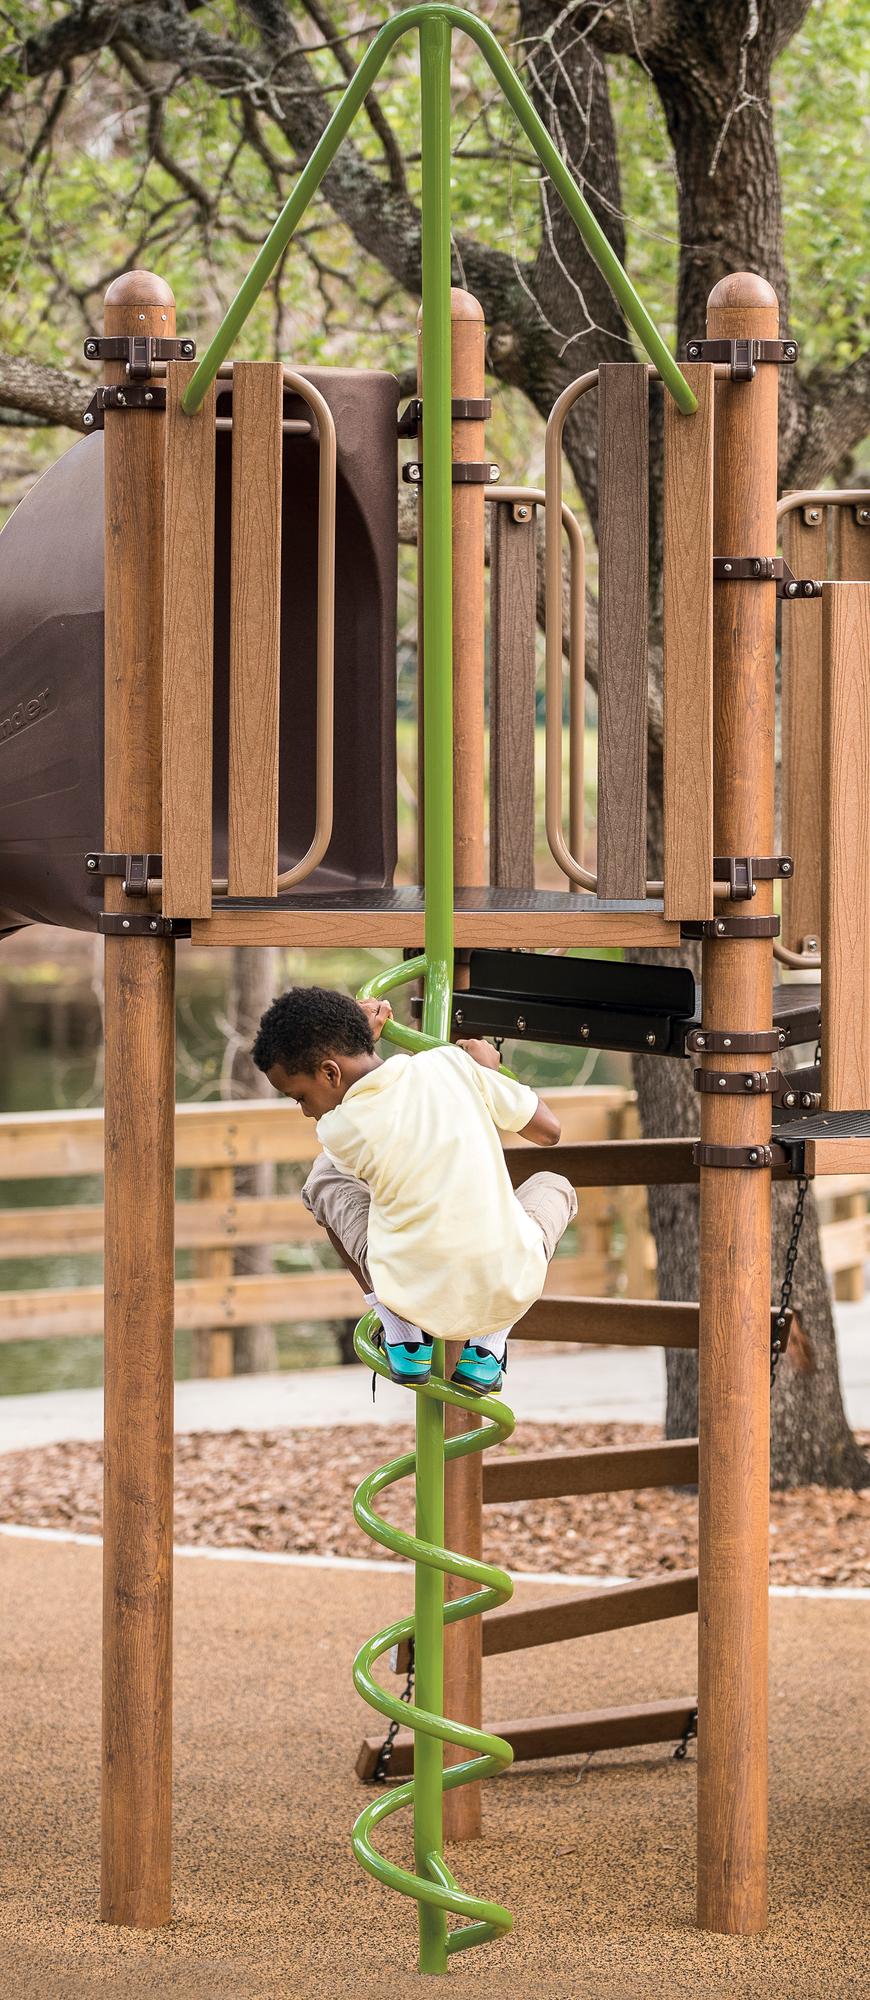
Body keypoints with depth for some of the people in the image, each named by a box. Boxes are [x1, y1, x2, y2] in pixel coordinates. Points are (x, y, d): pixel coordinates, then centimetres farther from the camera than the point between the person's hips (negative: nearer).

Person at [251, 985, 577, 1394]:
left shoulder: (338, 1131, -8)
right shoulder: (450, 1063, -4)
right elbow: (548, 1130, 9)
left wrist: (365, 1033, 31)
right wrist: (485, 1070, 25)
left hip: (421, 1302, -1)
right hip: (510, 1295, 1)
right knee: (553, 1186, 36)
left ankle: (402, 1336, 14)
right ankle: (485, 1349, 15)